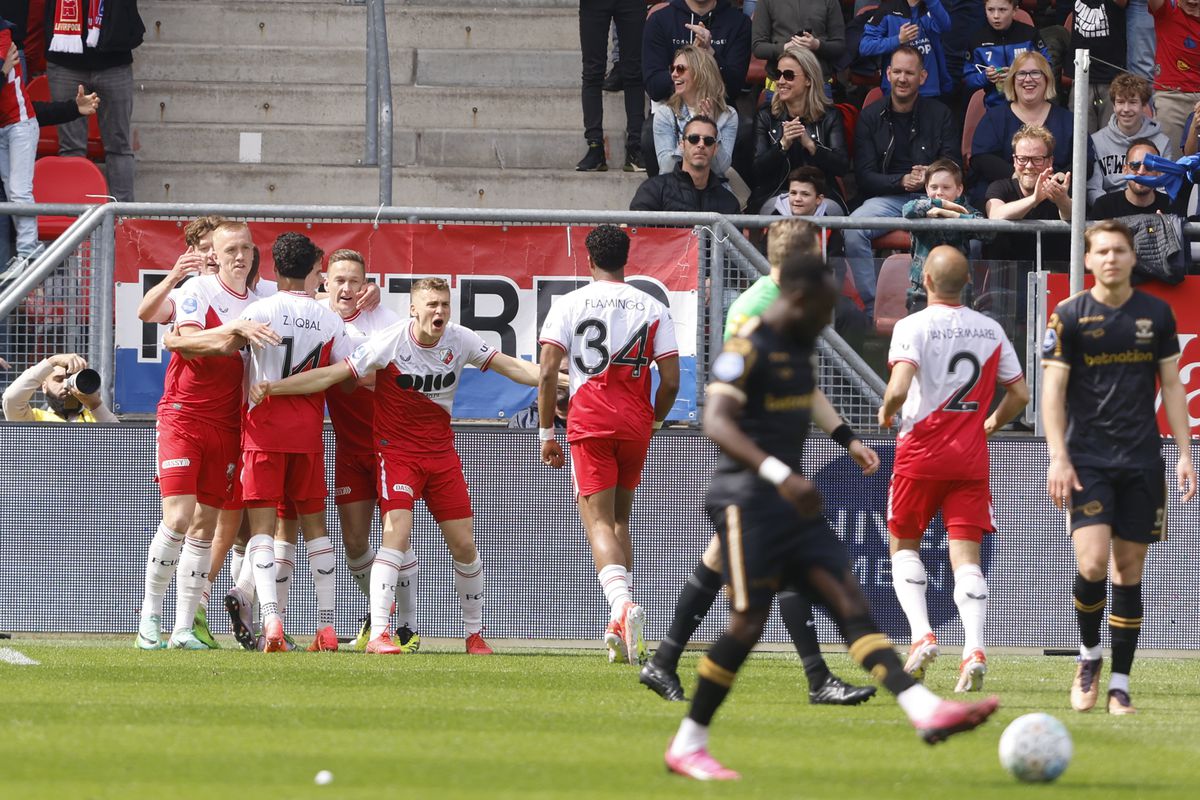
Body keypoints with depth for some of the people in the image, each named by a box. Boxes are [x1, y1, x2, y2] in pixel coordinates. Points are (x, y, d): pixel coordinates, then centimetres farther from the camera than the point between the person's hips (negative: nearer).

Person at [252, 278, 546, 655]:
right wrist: (272, 387, -23)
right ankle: (378, 633, -25)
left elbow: (511, 366, 4)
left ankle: (474, 634, 20)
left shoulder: (460, 341, -5)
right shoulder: (389, 343, -16)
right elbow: (331, 375, -16)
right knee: (398, 532, -22)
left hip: (441, 451, 4)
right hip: (396, 450, -4)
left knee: (464, 543, 3)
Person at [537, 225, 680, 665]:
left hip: (589, 422, -3)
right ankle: (620, 626, 15)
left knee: (599, 522, -6)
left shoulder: (568, 305, 1)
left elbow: (548, 373, -5)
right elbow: (671, 380, 3)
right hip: (635, 423, 3)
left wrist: (546, 433, 4)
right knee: (619, 519, 18)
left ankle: (622, 604, -32)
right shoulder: (653, 309, 6)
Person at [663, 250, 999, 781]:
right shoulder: (748, 349, -15)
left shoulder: (799, 346, 14)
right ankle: (686, 747, 2)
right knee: (749, 621, -9)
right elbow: (716, 424, -28)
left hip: (789, 500, 9)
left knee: (849, 599, -4)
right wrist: (779, 475, -39)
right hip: (747, 500, -9)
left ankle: (925, 711, -17)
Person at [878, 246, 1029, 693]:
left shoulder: (913, 326, -9)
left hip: (920, 453, -3)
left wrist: (886, 413, 0)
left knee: (903, 546, 14)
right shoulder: (990, 330, 5)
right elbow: (1019, 393, 10)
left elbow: (899, 388, -21)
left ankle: (922, 635, -4)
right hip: (971, 456, 3)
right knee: (966, 555, 0)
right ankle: (974, 651, -16)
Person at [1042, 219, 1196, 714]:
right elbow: (1052, 389, -2)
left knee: (1129, 568, 3)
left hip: (1142, 462, 3)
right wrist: (1058, 458, -11)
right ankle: (1089, 655, 8)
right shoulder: (1070, 316, -1)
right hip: (1087, 459, -3)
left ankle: (1120, 683, 9)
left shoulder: (1157, 314, 7)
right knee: (1092, 563, -17)